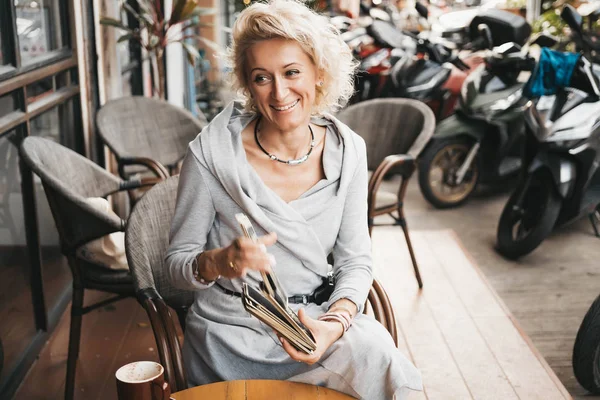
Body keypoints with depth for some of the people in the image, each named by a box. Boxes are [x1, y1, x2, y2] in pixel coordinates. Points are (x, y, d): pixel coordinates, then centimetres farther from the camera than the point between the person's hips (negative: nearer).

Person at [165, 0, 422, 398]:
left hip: (312, 319, 4)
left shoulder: (347, 150, -2)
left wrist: (334, 322, -19)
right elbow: (177, 262, -4)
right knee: (373, 357, -26)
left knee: (376, 348, -26)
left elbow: (355, 261, 1)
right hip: (232, 331, -3)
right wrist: (222, 262, -26)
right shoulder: (213, 152, -12)